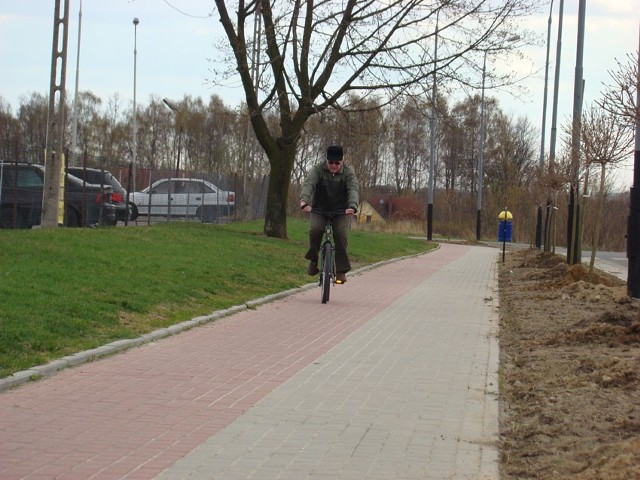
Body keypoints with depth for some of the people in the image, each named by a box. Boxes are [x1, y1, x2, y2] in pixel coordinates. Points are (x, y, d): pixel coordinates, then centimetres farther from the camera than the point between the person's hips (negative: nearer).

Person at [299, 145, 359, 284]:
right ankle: (313, 260, -4)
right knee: (315, 230, -27)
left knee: (341, 235, -22)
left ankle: (341, 271, -14)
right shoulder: (317, 170, -9)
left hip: (341, 211, 0)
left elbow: (353, 188, -24)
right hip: (319, 210, 0)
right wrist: (304, 201, -45)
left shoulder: (348, 171, -9)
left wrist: (352, 206, -44)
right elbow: (308, 184, -25)